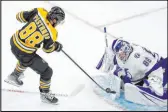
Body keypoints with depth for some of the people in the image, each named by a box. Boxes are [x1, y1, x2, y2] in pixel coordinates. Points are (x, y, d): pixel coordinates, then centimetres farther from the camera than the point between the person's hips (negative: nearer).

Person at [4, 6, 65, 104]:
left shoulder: (39, 12, -12)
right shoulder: (52, 33, -20)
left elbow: (20, 16, -2)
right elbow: (47, 48, -2)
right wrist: (56, 46, 16)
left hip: (14, 42, 7)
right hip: (24, 53, -6)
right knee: (47, 71, 11)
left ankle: (14, 76, 55)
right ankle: (45, 94, 31)